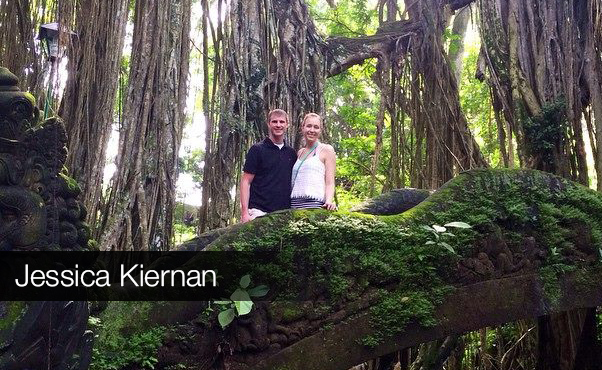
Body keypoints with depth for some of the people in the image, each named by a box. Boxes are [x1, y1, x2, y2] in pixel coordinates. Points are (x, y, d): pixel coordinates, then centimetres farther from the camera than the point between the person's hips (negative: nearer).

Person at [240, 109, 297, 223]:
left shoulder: (291, 153, 15)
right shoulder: (257, 149, 2)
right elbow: (246, 181, -1)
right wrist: (245, 212, -11)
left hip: (284, 213, 4)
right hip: (259, 211, -4)